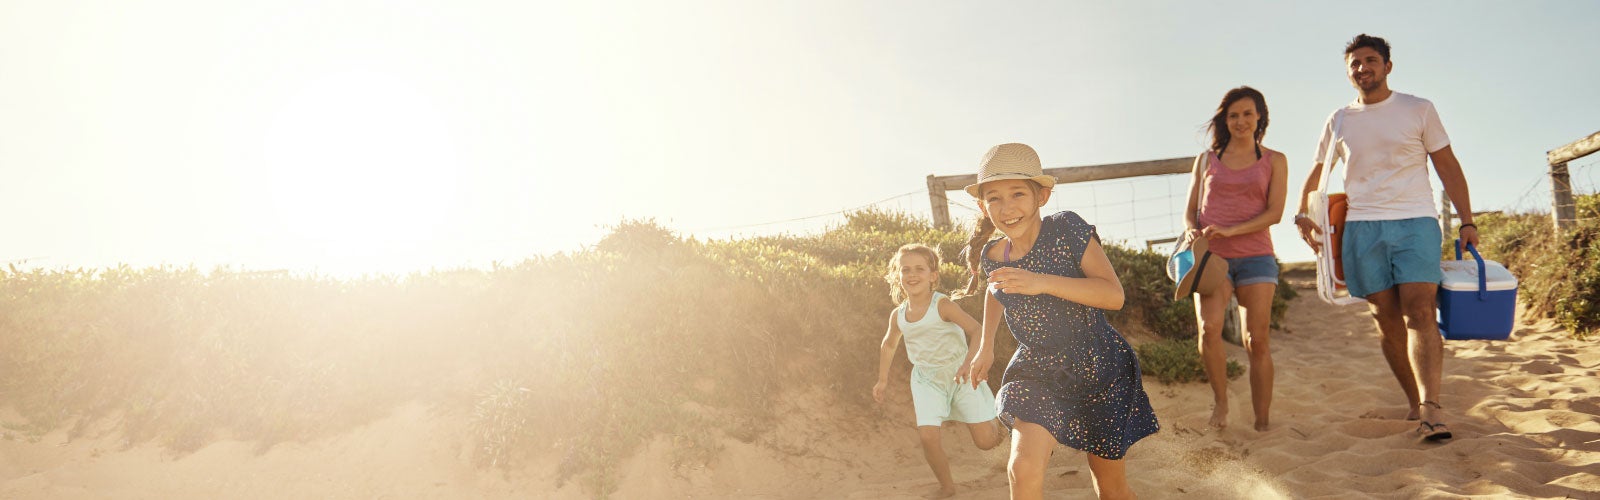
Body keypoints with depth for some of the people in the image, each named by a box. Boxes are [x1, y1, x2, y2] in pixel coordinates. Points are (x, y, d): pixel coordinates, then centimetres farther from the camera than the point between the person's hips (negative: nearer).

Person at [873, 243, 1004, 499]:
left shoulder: (942, 305, -18)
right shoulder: (898, 316, -3)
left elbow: (976, 330, -20)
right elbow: (889, 345, 17)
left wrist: (970, 363, -34)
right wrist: (882, 380, 18)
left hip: (960, 374, -3)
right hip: (927, 379, 3)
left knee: (985, 441, -4)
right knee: (928, 435, -15)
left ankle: (992, 419, 33)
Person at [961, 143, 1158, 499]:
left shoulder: (1067, 229, -18)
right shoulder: (991, 256, -6)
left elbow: (1114, 295, -26)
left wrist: (1041, 282, -36)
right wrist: (986, 345, 12)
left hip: (1098, 367, -2)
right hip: (1037, 370, 2)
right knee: (1024, 467, -24)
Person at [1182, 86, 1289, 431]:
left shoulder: (1274, 161, 12)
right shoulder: (1206, 160, 15)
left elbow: (1274, 212, 0)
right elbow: (1190, 210, 16)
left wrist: (1230, 230, -15)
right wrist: (1192, 231, -8)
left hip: (1255, 256, 0)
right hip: (1211, 257, 0)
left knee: (1257, 341, -5)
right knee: (1208, 328, -22)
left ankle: (1262, 423, 3)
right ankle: (1220, 398, -1)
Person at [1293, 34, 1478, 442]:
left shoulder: (1418, 110, 8)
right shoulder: (1338, 121, 13)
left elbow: (1447, 166, 8)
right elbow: (1317, 172, 24)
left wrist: (1466, 220, 2)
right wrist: (1302, 213, 10)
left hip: (1415, 223, -2)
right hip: (1362, 228, 2)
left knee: (1419, 311, -17)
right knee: (1387, 320, 2)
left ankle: (1431, 407, -25)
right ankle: (1414, 402, 11)